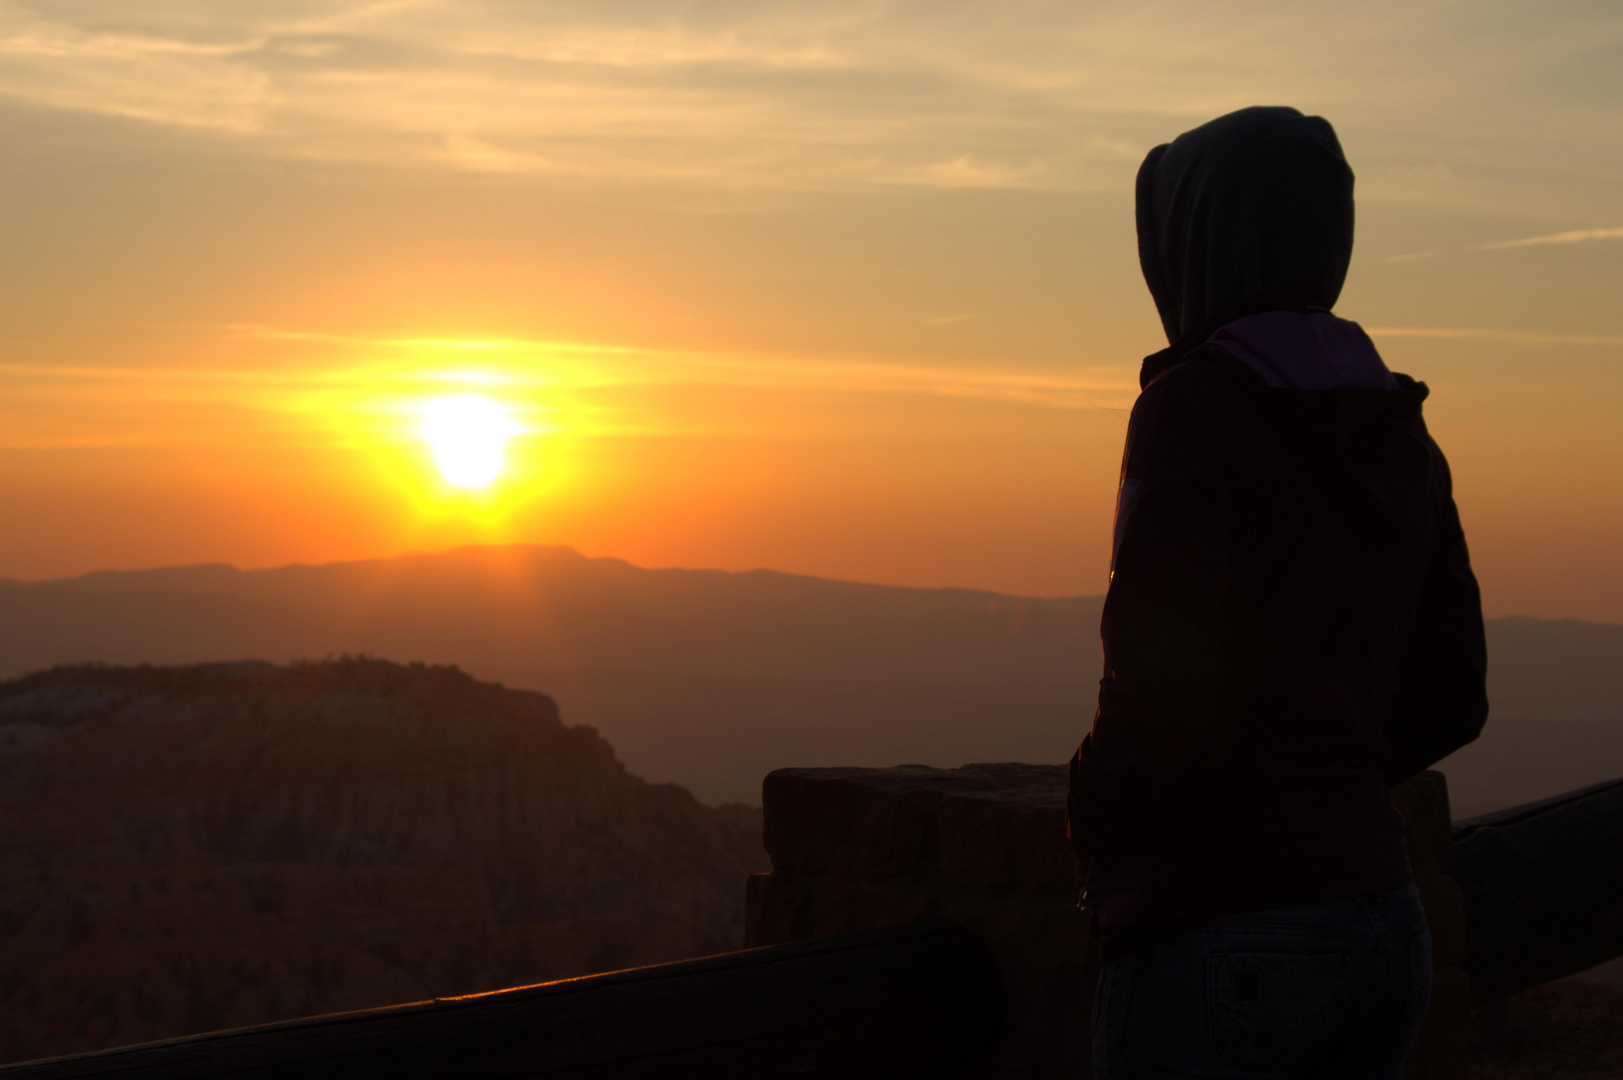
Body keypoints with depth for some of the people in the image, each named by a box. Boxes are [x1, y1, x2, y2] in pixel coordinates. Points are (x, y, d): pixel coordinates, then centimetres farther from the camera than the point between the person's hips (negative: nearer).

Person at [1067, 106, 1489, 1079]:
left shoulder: (1194, 405, -12)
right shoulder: (1396, 430, 10)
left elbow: (1158, 681, -18)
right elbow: (1450, 698, 13)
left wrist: (1097, 841, -2)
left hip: (1214, 931, -7)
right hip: (1380, 924, 8)